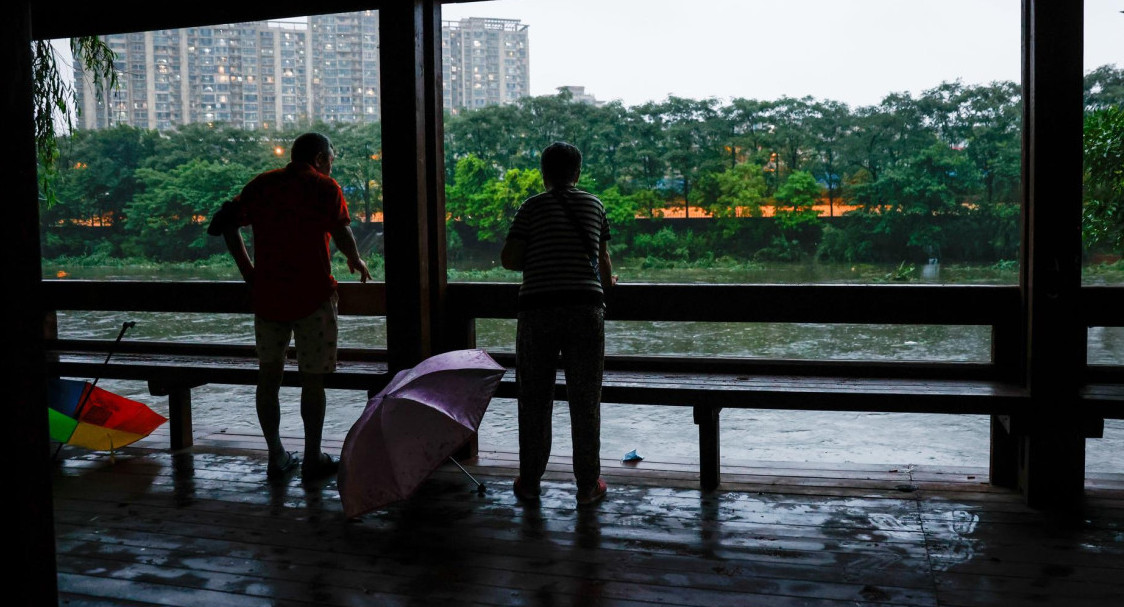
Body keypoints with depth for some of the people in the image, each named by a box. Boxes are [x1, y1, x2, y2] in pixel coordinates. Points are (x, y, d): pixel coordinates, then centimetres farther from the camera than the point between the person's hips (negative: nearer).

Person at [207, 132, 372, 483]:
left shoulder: (261, 184, 10)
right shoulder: (325, 187, -4)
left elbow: (224, 223, 11)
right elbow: (342, 234, -13)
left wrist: (247, 269, 17)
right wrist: (356, 261, 6)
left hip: (267, 294, 4)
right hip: (312, 296, -4)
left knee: (269, 377, 13)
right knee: (312, 379, 5)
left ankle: (276, 458, 19)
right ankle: (313, 461, 13)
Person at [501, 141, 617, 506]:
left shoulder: (531, 208, 5)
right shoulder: (594, 205, 11)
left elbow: (508, 259, -1)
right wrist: (606, 283, 39)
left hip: (537, 309, -1)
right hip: (585, 309, 1)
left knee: (534, 401, 10)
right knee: (585, 401, 7)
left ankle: (529, 482, 17)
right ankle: (588, 485, 12)